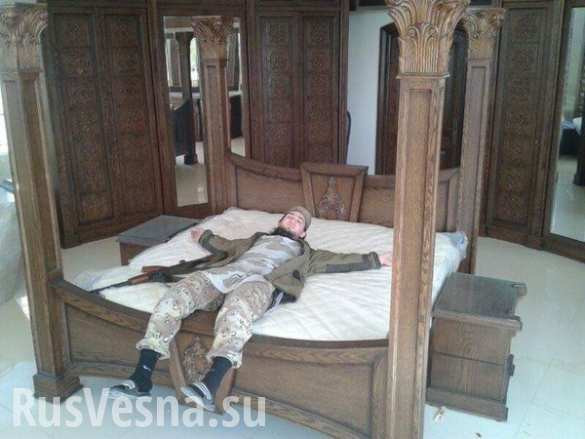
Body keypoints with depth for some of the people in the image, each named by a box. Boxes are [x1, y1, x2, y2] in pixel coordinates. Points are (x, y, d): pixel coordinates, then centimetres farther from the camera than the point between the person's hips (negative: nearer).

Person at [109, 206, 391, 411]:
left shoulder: (306, 254, 32)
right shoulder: (258, 238, 42)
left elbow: (339, 261, 24)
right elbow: (227, 247, 53)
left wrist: (377, 259, 19)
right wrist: (205, 237, 67)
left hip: (260, 281, -4)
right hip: (223, 273, 4)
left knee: (237, 308, -42)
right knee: (177, 294, -24)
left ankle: (209, 387, -53)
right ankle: (141, 378, -26)